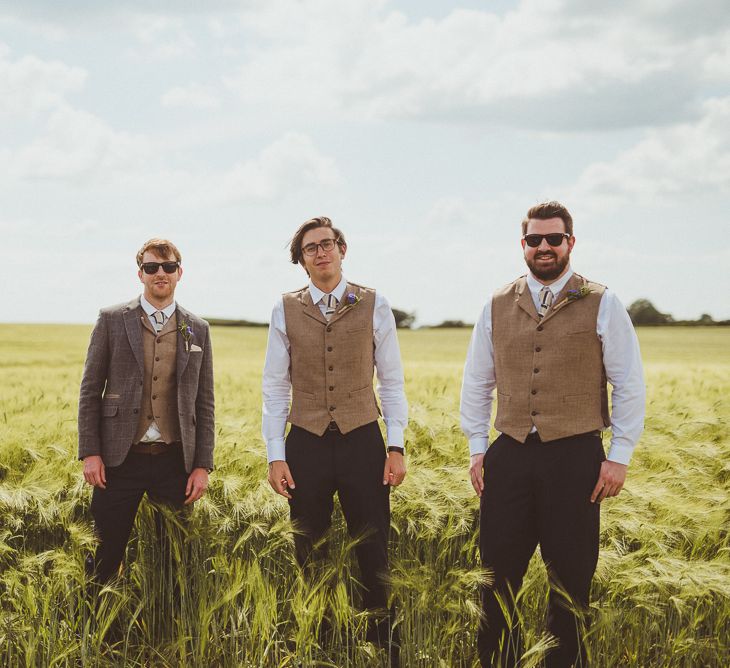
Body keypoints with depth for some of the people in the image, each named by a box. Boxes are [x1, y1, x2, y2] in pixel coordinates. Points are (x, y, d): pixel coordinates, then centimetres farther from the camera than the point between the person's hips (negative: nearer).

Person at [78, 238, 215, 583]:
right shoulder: (112, 320, 4)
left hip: (176, 461, 2)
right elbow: (90, 390, 3)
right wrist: (89, 452, -5)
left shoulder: (197, 329, 9)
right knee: (107, 553, 1)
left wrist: (203, 465, 3)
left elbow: (204, 401, 10)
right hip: (120, 459, -1)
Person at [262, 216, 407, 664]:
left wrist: (396, 447, -3)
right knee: (311, 560, 9)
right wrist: (275, 455, -1)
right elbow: (275, 386, 5)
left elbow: (392, 381, 4)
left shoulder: (374, 305, 2)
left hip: (362, 440, -1)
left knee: (374, 558, 1)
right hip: (306, 443, 1)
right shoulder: (286, 310, 4)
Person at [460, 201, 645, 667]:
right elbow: (477, 383, 16)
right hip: (510, 456, 3)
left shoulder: (602, 306, 0)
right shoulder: (497, 307, 9)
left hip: (575, 457, -2)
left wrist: (620, 456, -4)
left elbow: (629, 385, 0)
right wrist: (477, 449, 10)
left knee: (570, 577, 4)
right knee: (498, 575, 4)